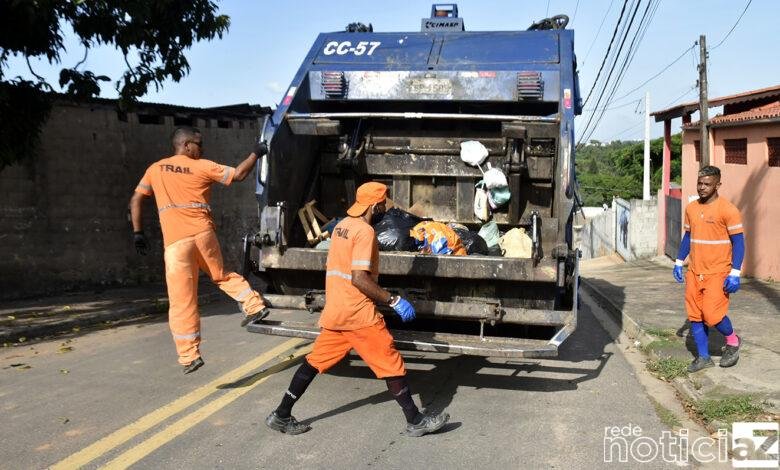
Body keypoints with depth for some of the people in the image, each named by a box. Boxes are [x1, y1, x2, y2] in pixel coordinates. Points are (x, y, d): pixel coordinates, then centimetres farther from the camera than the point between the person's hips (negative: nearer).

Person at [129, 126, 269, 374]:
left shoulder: (155, 169, 14)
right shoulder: (202, 166, 6)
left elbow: (136, 200, 13)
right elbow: (238, 174, 9)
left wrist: (138, 233, 16)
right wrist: (256, 153, 22)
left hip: (175, 241, 0)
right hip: (203, 233, 0)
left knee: (182, 301, 1)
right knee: (221, 275, 28)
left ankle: (189, 356, 2)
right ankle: (255, 305, 18)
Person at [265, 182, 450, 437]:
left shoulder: (341, 226, 12)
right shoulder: (365, 232, -15)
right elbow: (359, 278, -22)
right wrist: (394, 300, -17)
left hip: (334, 311, 9)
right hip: (358, 313, -9)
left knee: (316, 361, 15)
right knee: (391, 364, 1)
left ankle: (281, 416, 19)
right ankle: (415, 421, 9)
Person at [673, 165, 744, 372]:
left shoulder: (728, 210, -11)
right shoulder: (691, 208, 8)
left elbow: (738, 242, -10)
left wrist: (735, 273, -15)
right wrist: (679, 262, 13)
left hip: (717, 273, -6)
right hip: (694, 272, 6)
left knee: (712, 315, -10)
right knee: (695, 317, 7)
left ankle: (732, 341, 20)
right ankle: (703, 357, 20)